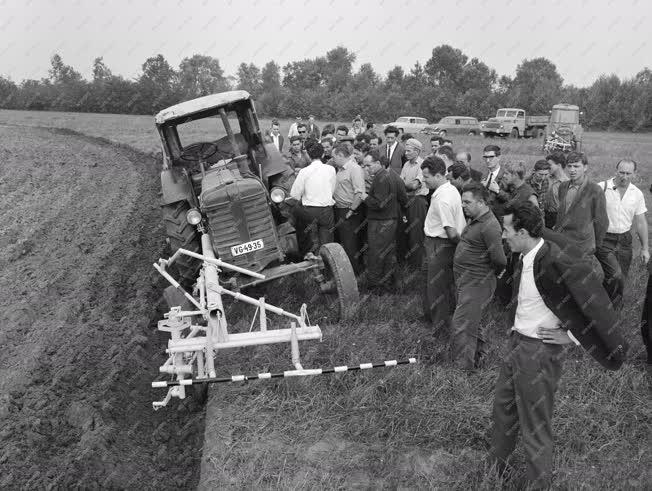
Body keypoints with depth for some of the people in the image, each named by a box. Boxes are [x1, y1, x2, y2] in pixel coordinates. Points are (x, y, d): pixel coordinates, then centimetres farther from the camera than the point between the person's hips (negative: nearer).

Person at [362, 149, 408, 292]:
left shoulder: (380, 179, -19)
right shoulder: (393, 176, 10)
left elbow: (379, 204, -25)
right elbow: (403, 199, 13)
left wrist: (365, 198, -11)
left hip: (380, 223, -10)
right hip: (392, 220, 10)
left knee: (375, 255, -1)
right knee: (389, 253, 16)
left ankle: (374, 287, 6)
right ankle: (390, 283, 27)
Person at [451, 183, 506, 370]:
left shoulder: (489, 227, -22)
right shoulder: (474, 220, 9)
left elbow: (500, 260, -24)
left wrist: (490, 273, -6)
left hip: (476, 284, -10)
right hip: (466, 281, 10)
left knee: (462, 325, -5)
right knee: (472, 322, 22)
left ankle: (463, 367, 6)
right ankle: (477, 357, 38)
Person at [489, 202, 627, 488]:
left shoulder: (554, 262, -26)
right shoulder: (525, 260, 2)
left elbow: (592, 299, -27)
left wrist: (571, 336, -18)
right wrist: (516, 326, 12)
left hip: (539, 353, -9)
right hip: (516, 344, 9)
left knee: (535, 429, 7)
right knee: (502, 409, 23)